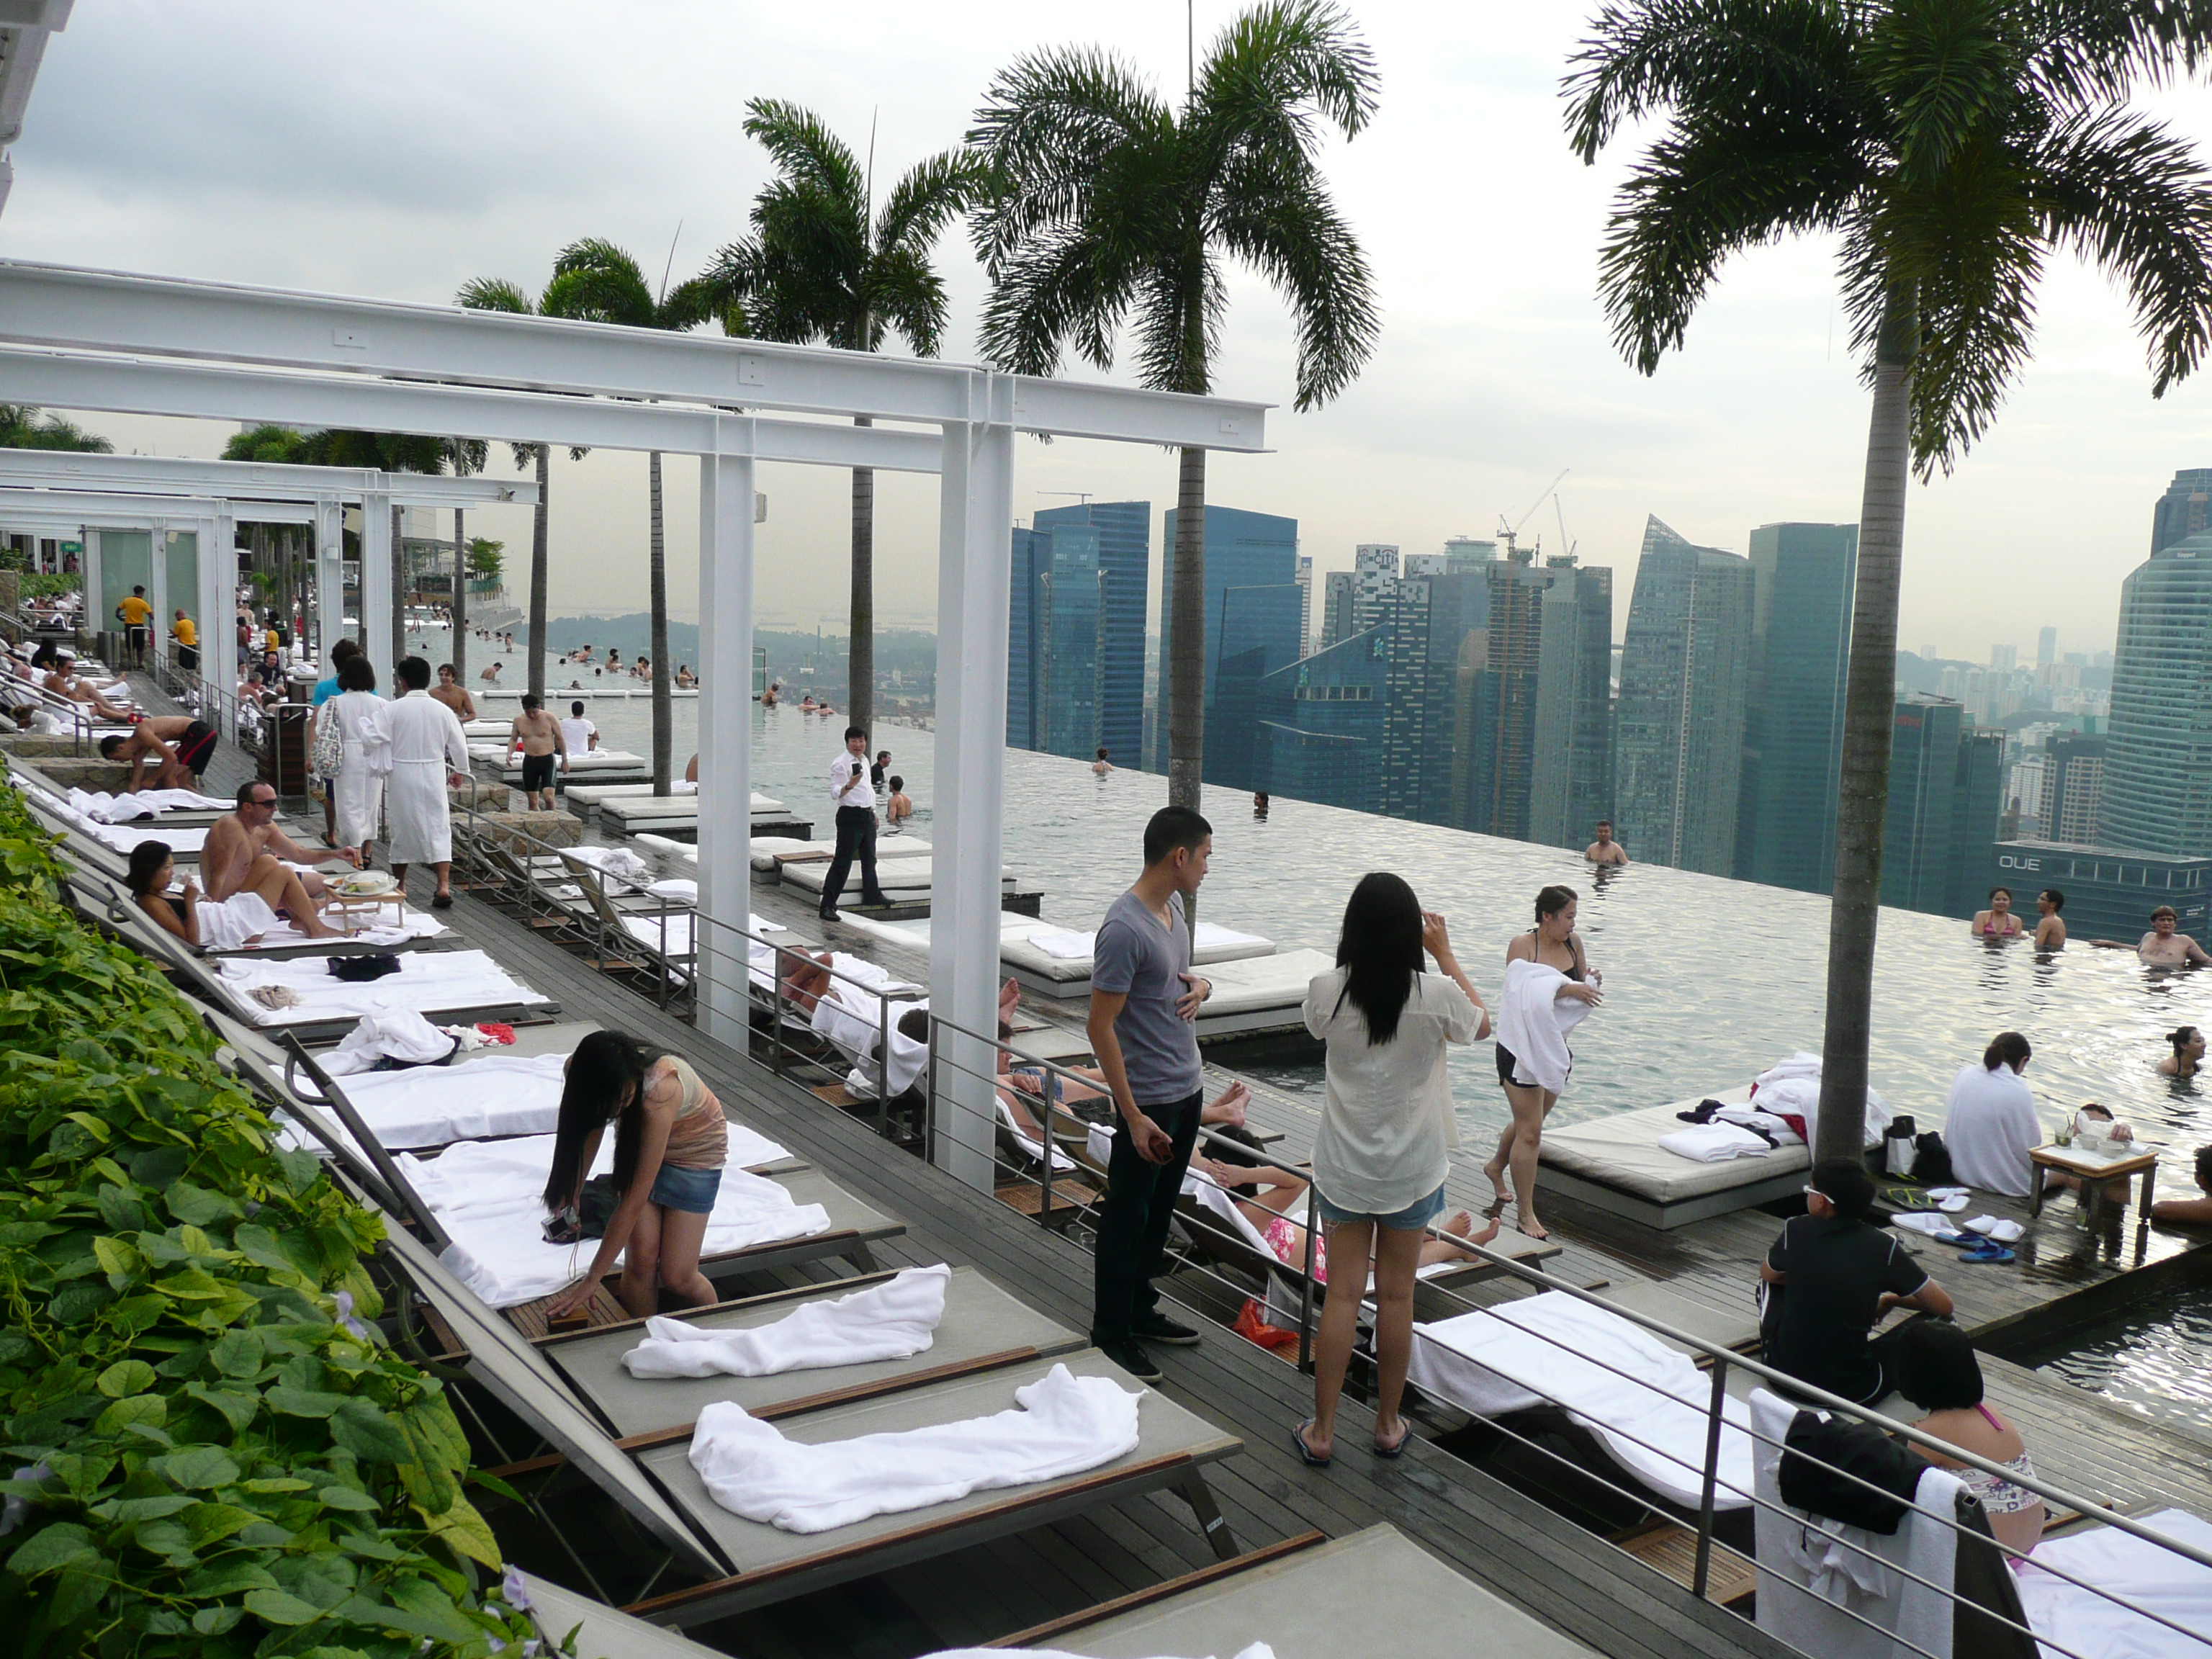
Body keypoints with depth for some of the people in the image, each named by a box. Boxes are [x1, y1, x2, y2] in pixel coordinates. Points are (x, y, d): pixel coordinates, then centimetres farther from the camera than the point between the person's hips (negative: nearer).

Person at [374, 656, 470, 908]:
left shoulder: (392, 709, -8)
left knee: (401, 829, 12)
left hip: (401, 776, -1)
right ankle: (444, 885, -10)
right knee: (439, 828, 2)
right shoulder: (442, 710, 0)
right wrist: (460, 771, 23)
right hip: (434, 774, 1)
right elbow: (459, 744, 7)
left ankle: (399, 886, 24)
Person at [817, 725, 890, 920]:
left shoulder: (864, 760, 14)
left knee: (869, 858, 22)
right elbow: (835, 793, -21)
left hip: (867, 816, 9)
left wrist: (873, 812, 27)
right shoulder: (840, 764, -13)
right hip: (850, 816, -9)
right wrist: (849, 785, -39)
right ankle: (828, 906, -11)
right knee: (842, 862, -11)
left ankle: (872, 895, 39)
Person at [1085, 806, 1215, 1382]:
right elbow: (1100, 1026, -22)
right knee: (1127, 1219, 5)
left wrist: (1199, 985, -2)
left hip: (1187, 1089, 9)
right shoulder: (1124, 930, -24)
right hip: (1149, 1099, -9)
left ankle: (1140, 1310, 35)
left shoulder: (1174, 906, 5)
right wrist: (1133, 1116, -22)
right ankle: (1111, 1335, 18)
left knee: (1159, 1211, 20)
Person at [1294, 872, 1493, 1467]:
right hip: (1412, 1169, -1)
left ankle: (1322, 1431, 16)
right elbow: (1482, 1024, 6)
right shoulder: (1435, 995, -16)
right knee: (1396, 1296, 13)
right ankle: (1388, 1425, 27)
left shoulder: (1327, 991, -14)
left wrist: (1366, 942, 10)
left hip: (1343, 1167, 1)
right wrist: (1444, 953, 10)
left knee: (1343, 1294, 10)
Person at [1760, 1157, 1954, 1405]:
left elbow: (1767, 1274, 15)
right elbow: (1943, 1306, 1)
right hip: (1855, 1391, -2)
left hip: (1785, 1374, 2)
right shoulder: (1884, 1247, -10)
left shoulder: (1795, 1230, -6)